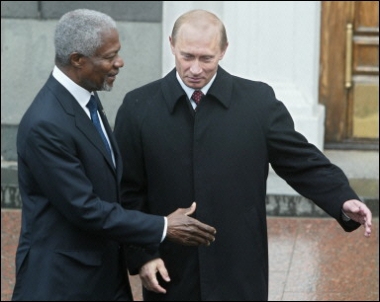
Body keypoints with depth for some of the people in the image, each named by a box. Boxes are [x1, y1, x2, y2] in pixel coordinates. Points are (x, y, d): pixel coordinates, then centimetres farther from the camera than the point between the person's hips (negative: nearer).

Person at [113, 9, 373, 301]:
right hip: (169, 276, 1)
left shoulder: (258, 101, -2)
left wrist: (344, 201, -15)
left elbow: (304, 162, 1)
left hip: (239, 276, 0)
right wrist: (142, 255, -6)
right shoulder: (139, 106, 0)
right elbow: (128, 192, 2)